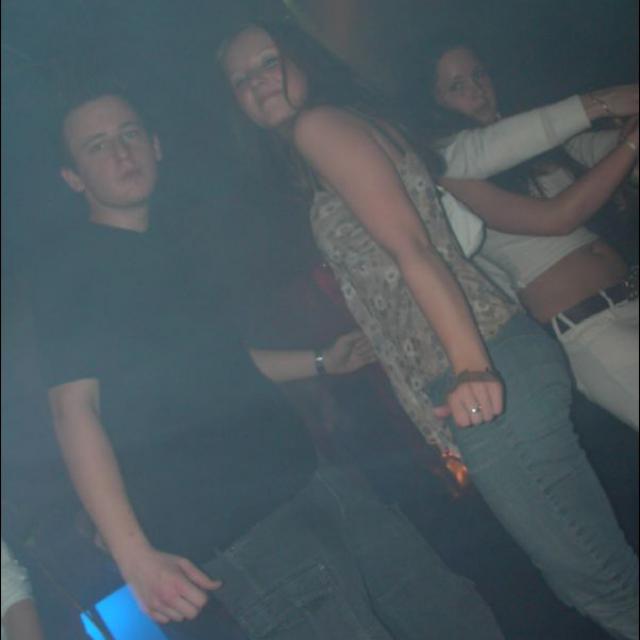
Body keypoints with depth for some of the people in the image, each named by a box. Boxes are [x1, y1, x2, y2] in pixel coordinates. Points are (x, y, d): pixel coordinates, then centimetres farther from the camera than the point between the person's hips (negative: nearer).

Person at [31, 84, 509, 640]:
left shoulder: (178, 240, 19)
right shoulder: (70, 277, -3)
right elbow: (75, 409, -13)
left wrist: (322, 363, 30)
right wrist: (136, 558, -22)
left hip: (315, 486, 8)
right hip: (234, 531, -7)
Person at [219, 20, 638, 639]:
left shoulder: (321, 124, -1)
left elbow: (412, 247, -15)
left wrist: (470, 365, -24)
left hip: (484, 378, -10)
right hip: (468, 379, 10)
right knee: (590, 575, 14)